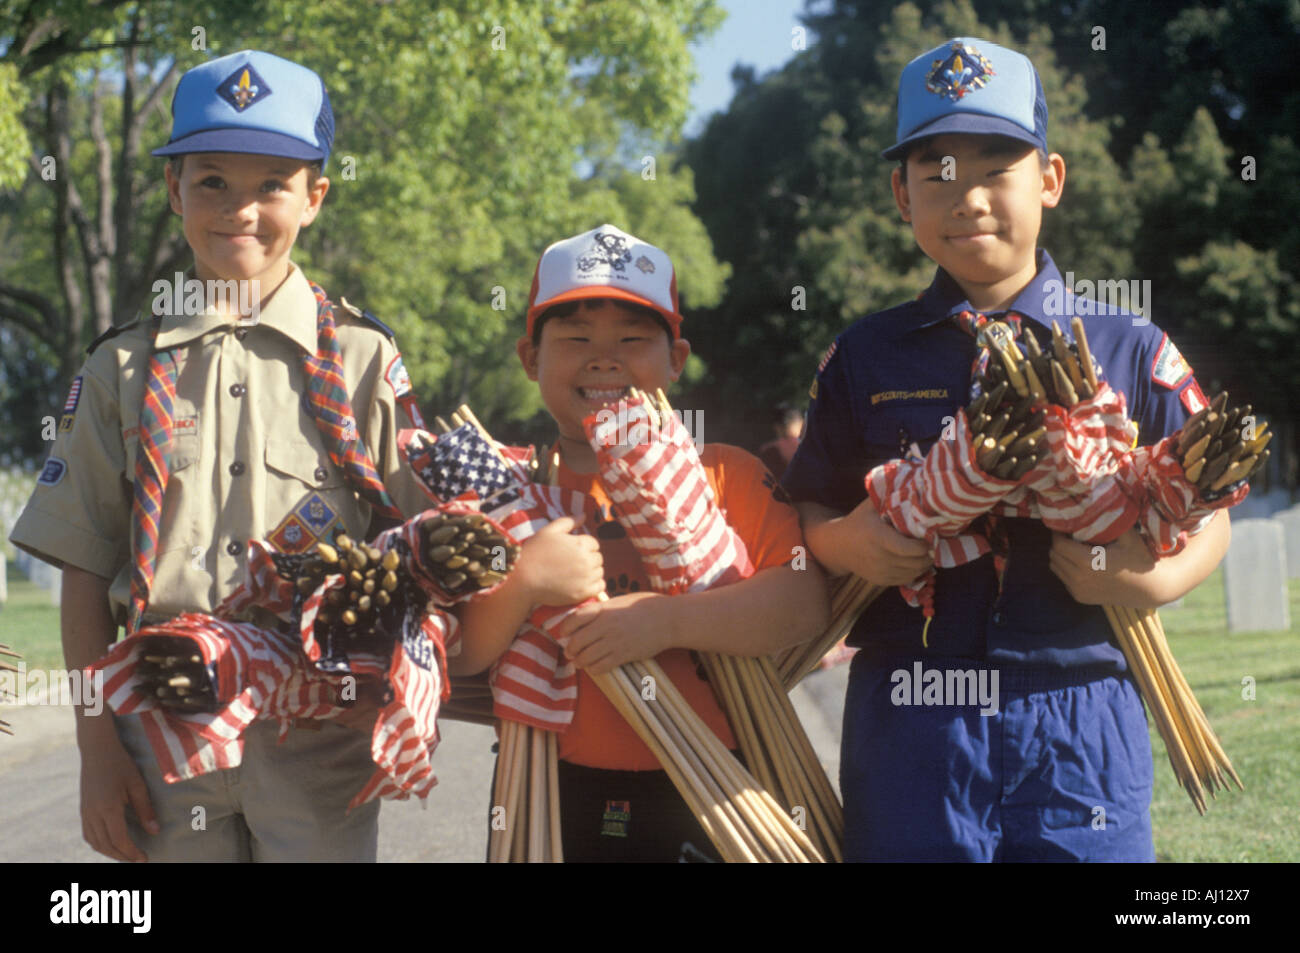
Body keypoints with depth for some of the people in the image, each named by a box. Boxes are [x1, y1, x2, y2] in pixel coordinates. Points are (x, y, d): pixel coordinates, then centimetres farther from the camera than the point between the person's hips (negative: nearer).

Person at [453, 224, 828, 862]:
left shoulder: (729, 477, 2)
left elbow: (807, 600, -12)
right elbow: (457, 656, -2)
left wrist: (666, 619, -21)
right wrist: (524, 582, -19)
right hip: (552, 804, 1)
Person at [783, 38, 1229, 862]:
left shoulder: (1131, 351, 5)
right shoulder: (865, 358, 9)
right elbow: (812, 510, 13)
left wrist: (1155, 578, -11)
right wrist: (846, 543, -8)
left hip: (1079, 711, -1)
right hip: (909, 721, 1)